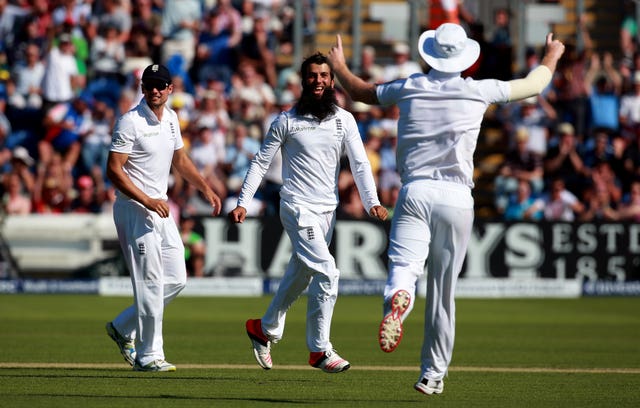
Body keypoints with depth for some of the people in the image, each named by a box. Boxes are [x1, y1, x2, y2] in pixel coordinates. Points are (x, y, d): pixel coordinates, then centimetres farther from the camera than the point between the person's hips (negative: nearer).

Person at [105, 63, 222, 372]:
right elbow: (113, 169, -18)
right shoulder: (131, 122, -14)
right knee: (150, 282, -8)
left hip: (161, 210, 8)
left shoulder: (170, 118, 10)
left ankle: (123, 327, 23)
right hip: (135, 209, -8)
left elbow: (179, 159, 24)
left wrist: (206, 189, 14)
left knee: (176, 279, 9)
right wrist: (146, 200, -24)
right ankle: (149, 355, 0)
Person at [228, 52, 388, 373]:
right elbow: (261, 162, 0)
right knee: (327, 271, -17)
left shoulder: (344, 120, 6)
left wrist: (371, 202, -13)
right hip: (297, 208, -5)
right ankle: (319, 350, -9)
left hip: (328, 210, 5)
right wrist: (243, 202, -7)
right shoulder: (287, 121, -4)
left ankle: (265, 329, 37)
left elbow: (359, 163, 1)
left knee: (301, 275, 16)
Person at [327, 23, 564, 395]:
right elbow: (534, 85, 17)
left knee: (403, 267, -13)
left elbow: (360, 91, 23)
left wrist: (338, 66, 43)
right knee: (443, 292, 8)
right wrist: (552, 57, 37)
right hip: (456, 198, 0)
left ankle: (398, 298, -50)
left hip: (414, 193, 0)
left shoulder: (410, 88, 7)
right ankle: (434, 373, 14)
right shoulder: (478, 91, 3)